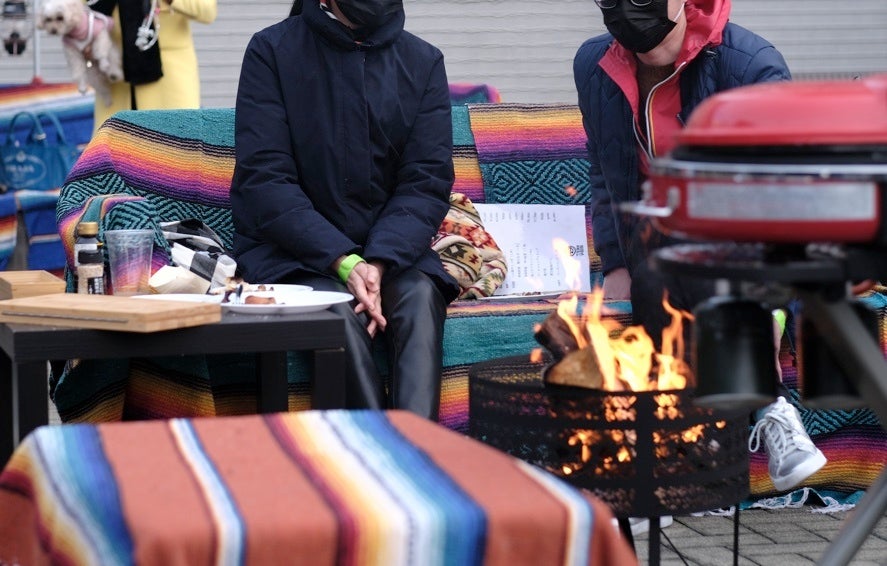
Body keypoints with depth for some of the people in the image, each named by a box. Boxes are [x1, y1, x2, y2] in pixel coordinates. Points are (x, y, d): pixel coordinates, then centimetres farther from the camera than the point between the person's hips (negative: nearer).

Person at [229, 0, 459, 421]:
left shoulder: (424, 62, 6)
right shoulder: (272, 51, -2)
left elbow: (428, 184, -1)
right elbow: (264, 180, -9)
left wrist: (378, 263, -19)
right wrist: (344, 263, -22)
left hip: (390, 250, 2)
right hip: (290, 250, -2)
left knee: (420, 295, -29)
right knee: (339, 309, -32)